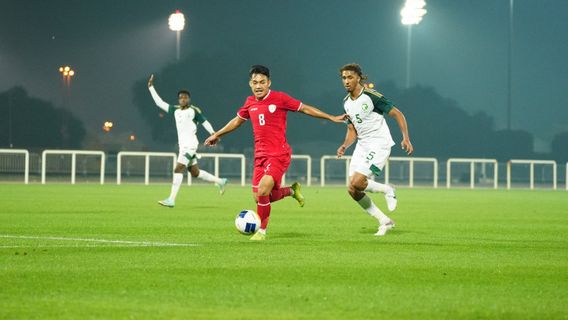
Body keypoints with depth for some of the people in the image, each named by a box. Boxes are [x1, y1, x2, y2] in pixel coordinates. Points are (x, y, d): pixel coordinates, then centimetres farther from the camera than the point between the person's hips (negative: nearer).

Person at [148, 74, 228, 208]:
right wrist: (151, 87, 13)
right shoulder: (176, 110, 13)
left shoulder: (194, 111, -4)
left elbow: (205, 122, -3)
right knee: (195, 173, 13)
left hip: (190, 145, -7)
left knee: (178, 169, -15)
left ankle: (171, 200, -19)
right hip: (183, 145, 7)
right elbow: (159, 102, 16)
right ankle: (220, 181, 30)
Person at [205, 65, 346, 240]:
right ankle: (292, 190, 31)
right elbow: (238, 120, 28)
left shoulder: (279, 98, -7)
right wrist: (217, 134, 35)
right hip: (260, 155, 6)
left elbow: (305, 108, 0)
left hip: (279, 154, -6)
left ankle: (262, 231, -2)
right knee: (259, 197, 3)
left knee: (262, 191, -21)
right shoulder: (250, 102, 9)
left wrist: (332, 118, -1)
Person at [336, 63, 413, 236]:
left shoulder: (371, 96, -13)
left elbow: (397, 114, -10)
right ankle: (384, 221, 13)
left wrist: (406, 138, -20)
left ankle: (387, 190, 6)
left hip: (379, 144, -8)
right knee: (352, 191, 0)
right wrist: (344, 146, -1)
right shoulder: (347, 102, 10)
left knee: (356, 182, -22)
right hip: (362, 146, 8)